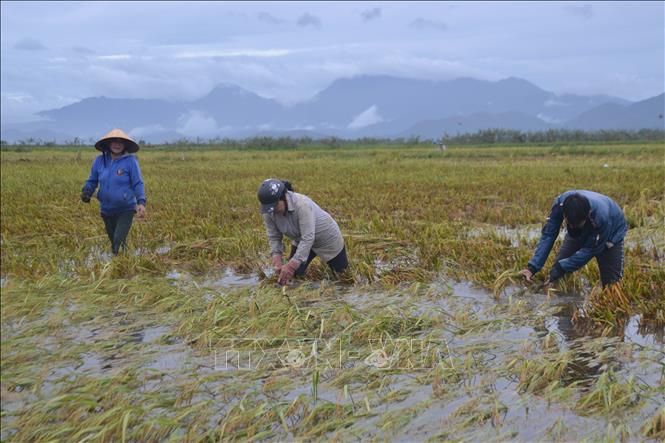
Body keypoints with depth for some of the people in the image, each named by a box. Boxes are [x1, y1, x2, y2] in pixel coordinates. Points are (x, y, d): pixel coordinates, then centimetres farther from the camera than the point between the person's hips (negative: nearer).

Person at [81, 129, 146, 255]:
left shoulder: (130, 161, -10)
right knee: (114, 243, 16)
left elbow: (138, 183, -9)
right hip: (107, 210, 4)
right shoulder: (99, 161, 1)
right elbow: (92, 181, 11)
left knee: (118, 241, -15)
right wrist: (87, 191, -11)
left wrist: (141, 202, -22)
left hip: (126, 210, -4)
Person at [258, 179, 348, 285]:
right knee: (294, 274, 0)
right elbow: (274, 238, -13)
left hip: (327, 238, -4)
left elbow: (307, 238, -40)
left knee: (341, 272, 12)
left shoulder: (302, 204, -39)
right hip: (300, 240, 5)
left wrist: (291, 265, -44)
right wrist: (277, 261, -28)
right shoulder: (268, 212, -22)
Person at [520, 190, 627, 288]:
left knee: (612, 283, -10)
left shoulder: (601, 218, -44)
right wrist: (532, 267, -35)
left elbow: (590, 250, -32)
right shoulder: (560, 203, -34)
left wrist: (561, 268, -34)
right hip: (580, 234, 4)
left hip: (610, 235, -3)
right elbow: (548, 235, -28)